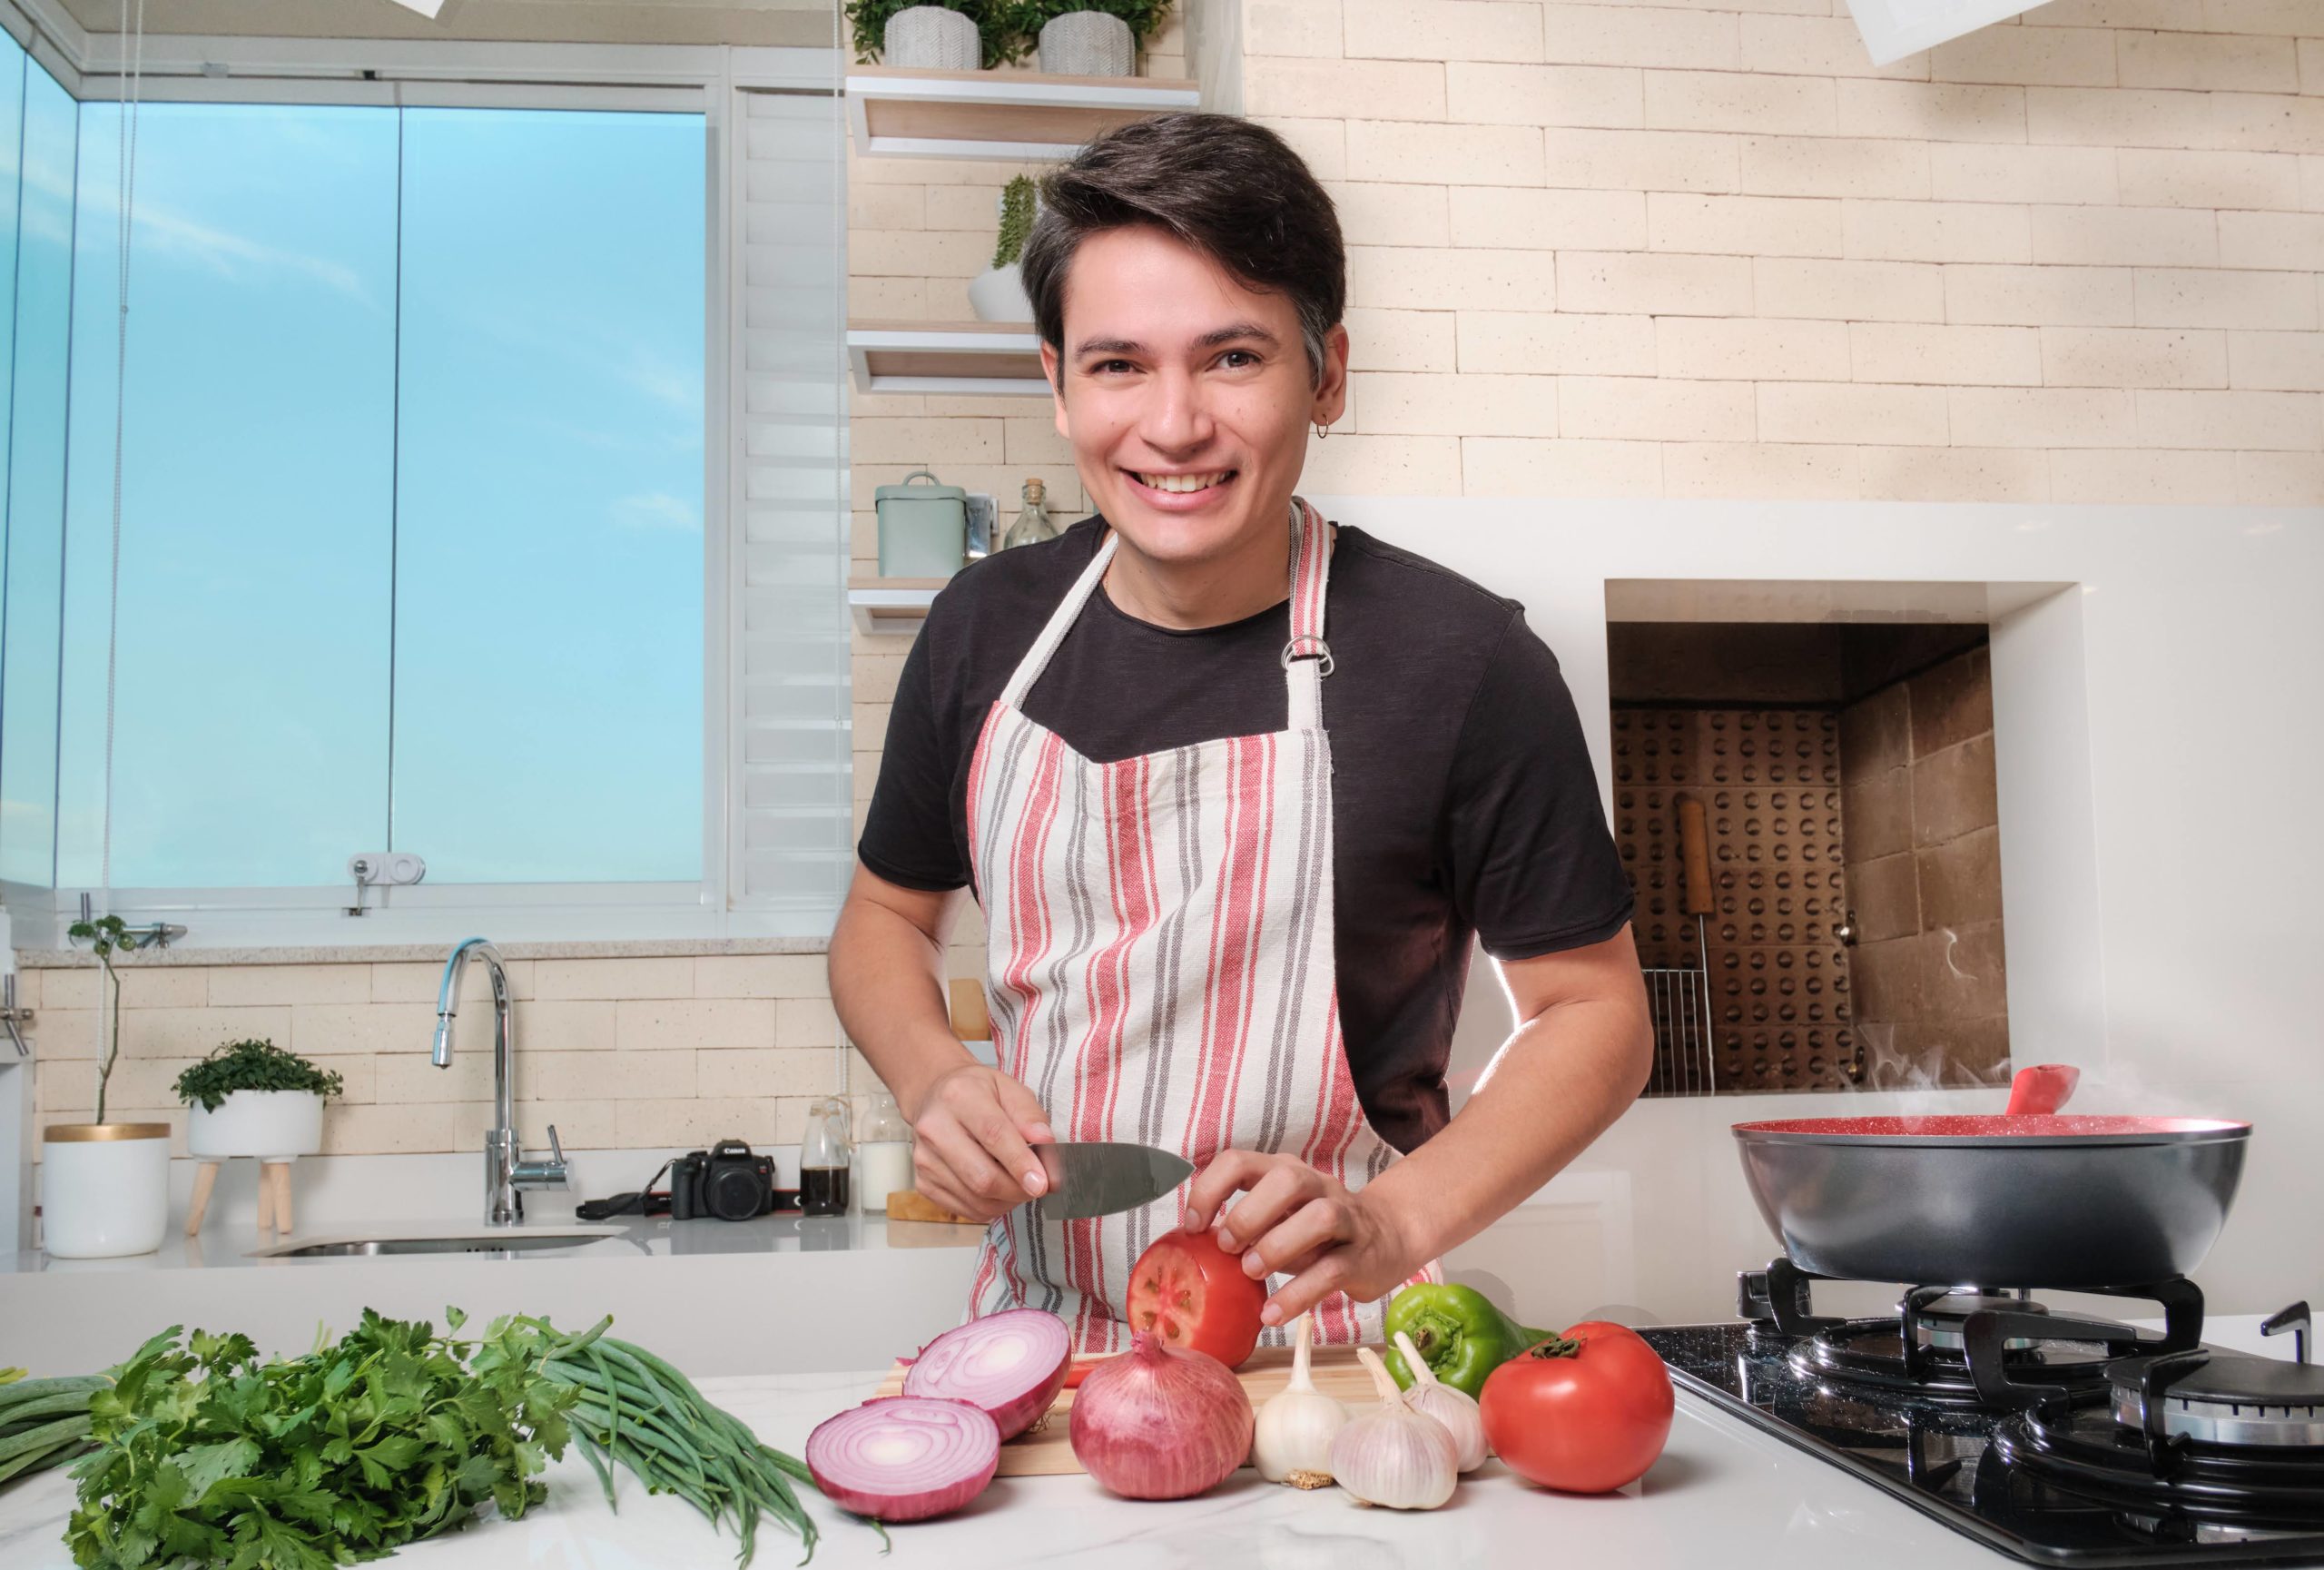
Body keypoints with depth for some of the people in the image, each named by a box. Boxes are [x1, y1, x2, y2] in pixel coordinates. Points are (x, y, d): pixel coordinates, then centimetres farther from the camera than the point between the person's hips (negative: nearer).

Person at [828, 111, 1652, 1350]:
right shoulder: (986, 628, 3)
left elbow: (1596, 1013, -2)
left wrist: (1394, 1223, -16)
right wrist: (931, 1080, -3)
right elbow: (887, 913, 17)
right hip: (1032, 1330, 4)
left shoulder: (1464, 661, -10)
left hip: (1327, 1348, -3)